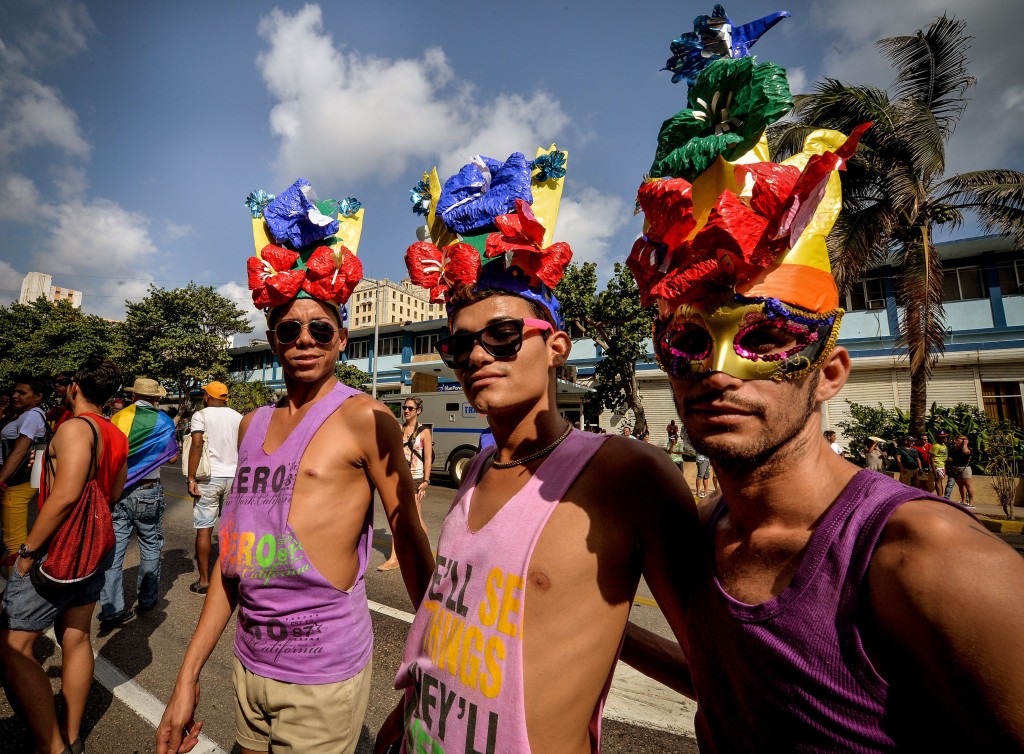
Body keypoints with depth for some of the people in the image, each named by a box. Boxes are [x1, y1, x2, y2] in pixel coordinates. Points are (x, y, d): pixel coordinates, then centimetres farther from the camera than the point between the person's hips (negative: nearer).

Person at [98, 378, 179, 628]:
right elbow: (172, 457, 0)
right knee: (150, 546, 13)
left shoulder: (116, 418, 0)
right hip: (147, 491, -2)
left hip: (116, 490, 2)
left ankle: (111, 610, 9)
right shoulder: (162, 420, -7)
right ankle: (147, 599, 26)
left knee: (114, 548, 7)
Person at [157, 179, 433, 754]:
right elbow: (234, 550, 7)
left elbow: (411, 539, -12)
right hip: (249, 663, 6)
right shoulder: (253, 425, 3)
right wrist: (190, 674, 9)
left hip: (323, 676, -6)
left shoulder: (363, 418, -16)